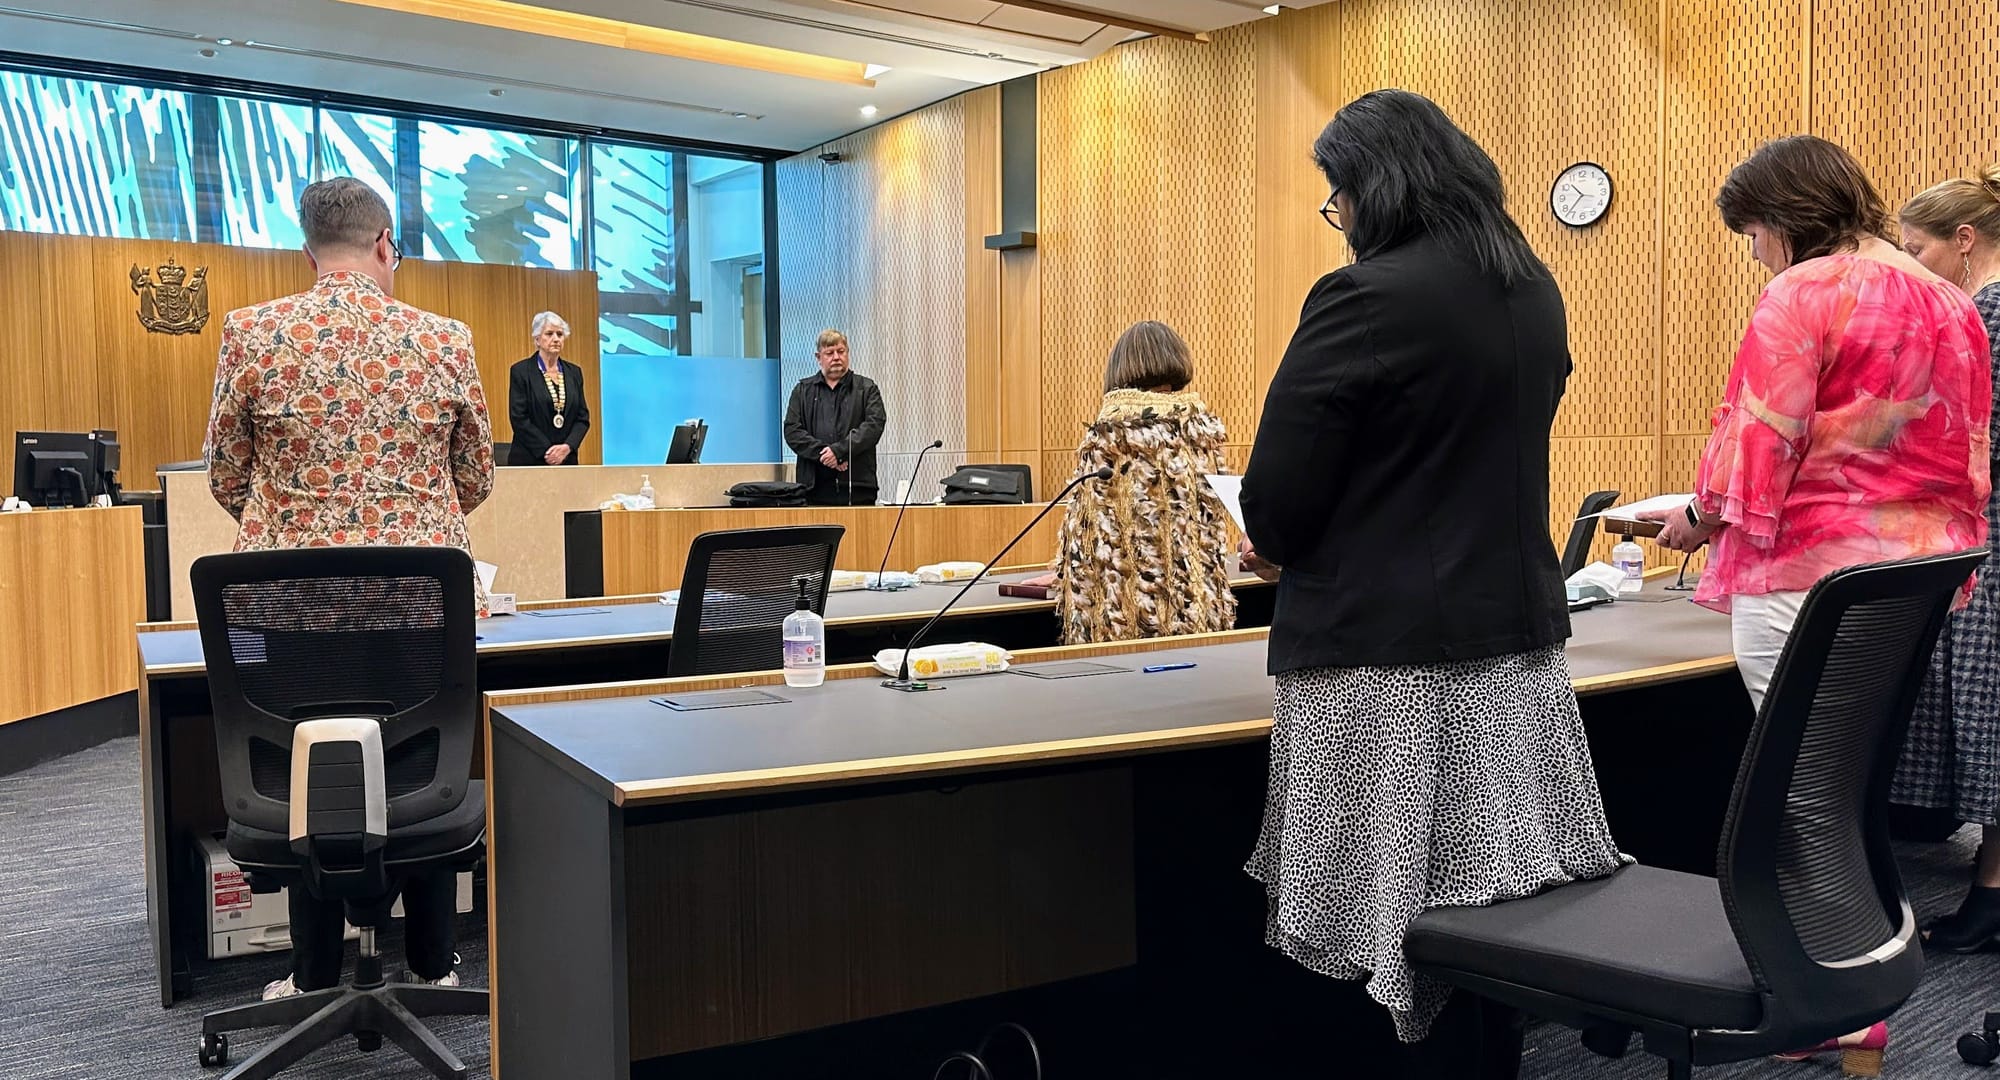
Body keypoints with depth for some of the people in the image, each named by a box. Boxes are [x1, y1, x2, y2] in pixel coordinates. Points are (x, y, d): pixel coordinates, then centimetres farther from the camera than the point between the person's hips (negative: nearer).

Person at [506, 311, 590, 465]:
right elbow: (518, 418, -7)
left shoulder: (574, 372, 12)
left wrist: (567, 446, -8)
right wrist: (547, 451, -13)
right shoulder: (521, 371, 0)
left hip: (566, 458, 3)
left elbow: (583, 417, 9)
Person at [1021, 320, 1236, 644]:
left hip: (1127, 595, -4)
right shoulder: (1204, 423, 7)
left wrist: (1064, 570, 13)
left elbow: (1088, 512, -1)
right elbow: (1215, 516, 12)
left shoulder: (1110, 427, -5)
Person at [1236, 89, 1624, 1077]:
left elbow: (1276, 496, -14)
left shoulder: (1367, 298, -15)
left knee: (1416, 917, 1)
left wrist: (1276, 547, 8)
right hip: (1515, 631, 8)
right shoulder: (1532, 290, 10)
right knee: (1489, 903, 14)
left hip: (1397, 654, -8)